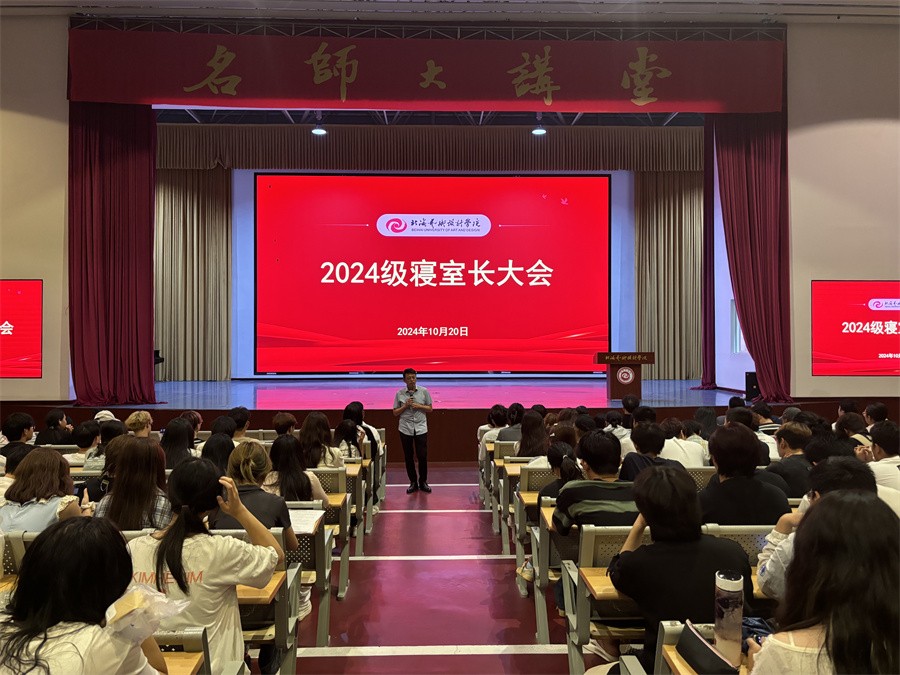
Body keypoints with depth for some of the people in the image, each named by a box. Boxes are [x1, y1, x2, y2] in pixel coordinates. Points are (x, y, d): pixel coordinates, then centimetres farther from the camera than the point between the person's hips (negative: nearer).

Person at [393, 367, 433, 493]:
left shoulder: (424, 391, 0)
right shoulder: (399, 394, 0)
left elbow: (430, 408, 5)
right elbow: (395, 413, 3)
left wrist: (419, 406, -12)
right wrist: (405, 406, -12)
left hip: (421, 428, -1)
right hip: (405, 429, 1)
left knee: (422, 456, -1)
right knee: (408, 457, 7)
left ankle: (423, 482, 18)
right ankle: (413, 482, 21)